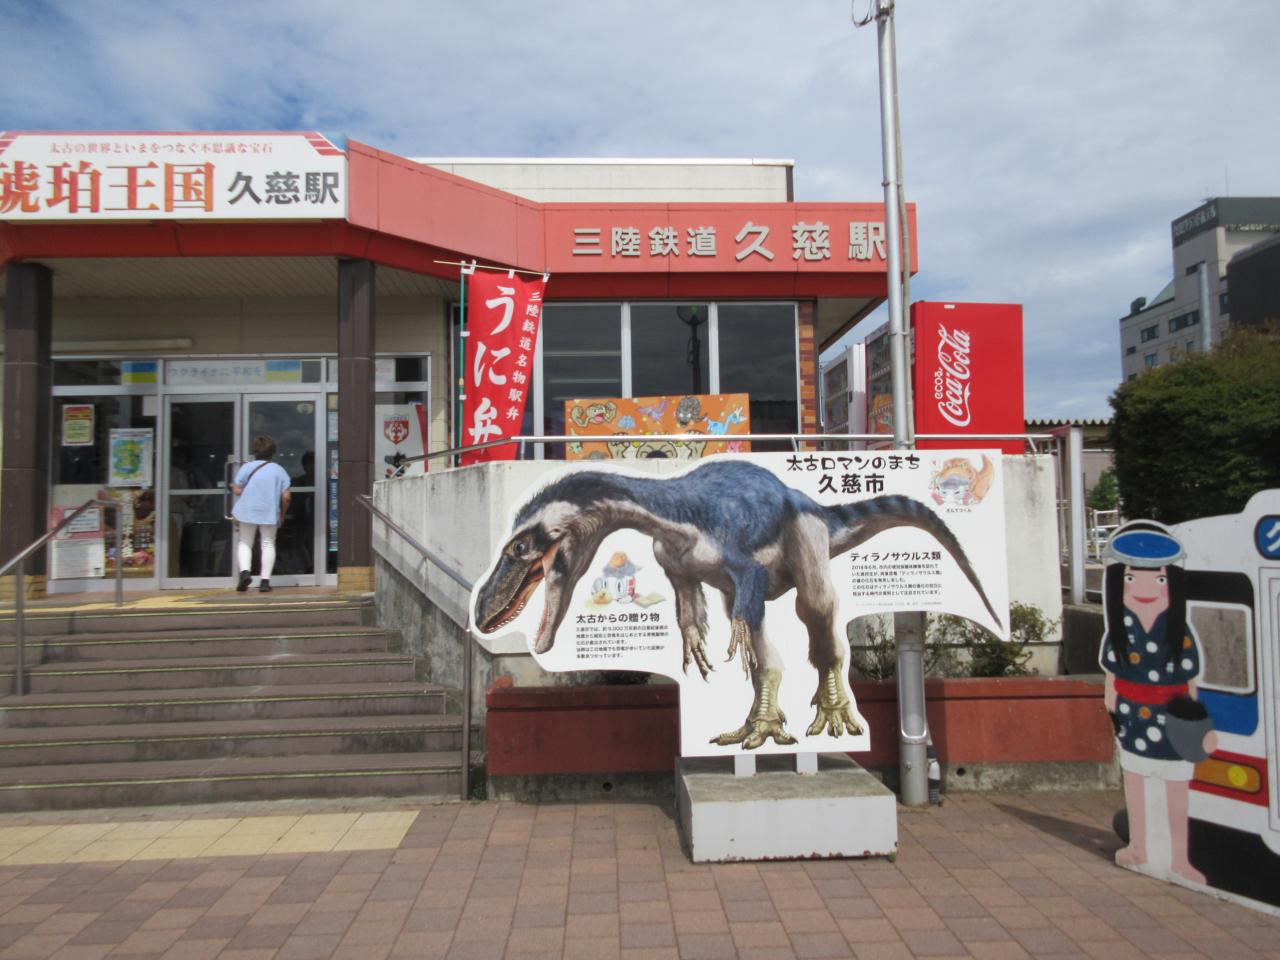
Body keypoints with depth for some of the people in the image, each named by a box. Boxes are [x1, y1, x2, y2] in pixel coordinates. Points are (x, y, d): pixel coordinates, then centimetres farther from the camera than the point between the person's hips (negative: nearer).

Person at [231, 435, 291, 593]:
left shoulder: (247, 467, 1)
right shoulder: (279, 470, 2)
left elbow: (238, 491, -4)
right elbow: (286, 497, -3)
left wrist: (233, 486, 19)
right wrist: (282, 514, 10)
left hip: (247, 512, 0)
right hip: (270, 513, 0)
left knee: (245, 543, 12)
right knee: (268, 544, 8)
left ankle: (244, 571, -11)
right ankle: (265, 580, 1)